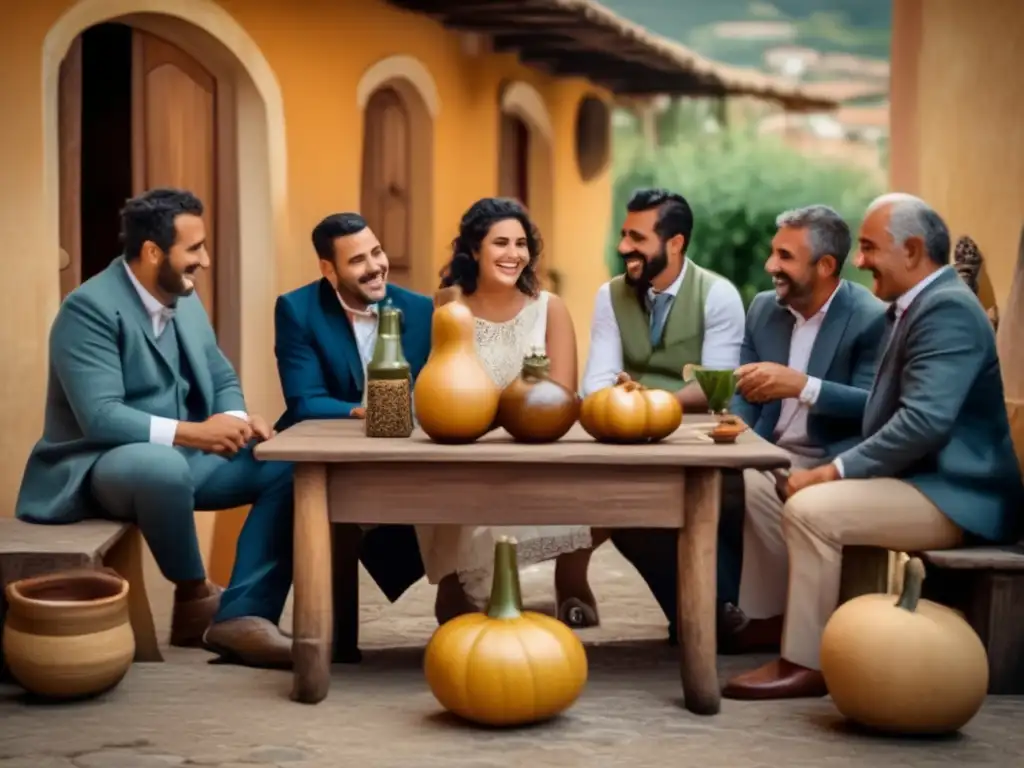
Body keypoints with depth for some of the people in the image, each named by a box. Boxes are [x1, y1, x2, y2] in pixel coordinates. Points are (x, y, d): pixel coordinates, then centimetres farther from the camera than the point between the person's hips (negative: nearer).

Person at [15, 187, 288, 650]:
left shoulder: (185, 299, 7)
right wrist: (194, 432, -36)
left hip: (181, 457, 8)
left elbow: (221, 378, 12)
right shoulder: (89, 308, -18)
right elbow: (101, 417, -27)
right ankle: (195, 594, -15)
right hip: (99, 467, -8)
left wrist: (235, 419, -12)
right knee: (164, 466, -40)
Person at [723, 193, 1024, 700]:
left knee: (810, 508, -25)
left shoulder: (947, 309, -17)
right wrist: (835, 471, 1)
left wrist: (835, 471, -22)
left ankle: (805, 663, -16)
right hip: (921, 480, 11)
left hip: (954, 496, -11)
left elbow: (926, 420, -28)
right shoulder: (915, 306, 17)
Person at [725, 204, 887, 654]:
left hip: (829, 464, -6)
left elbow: (874, 407, -19)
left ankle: (766, 617, -14)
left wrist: (801, 385, -30)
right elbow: (742, 391, 8)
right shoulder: (764, 308, 10)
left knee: (755, 486, -32)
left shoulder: (871, 319, -10)